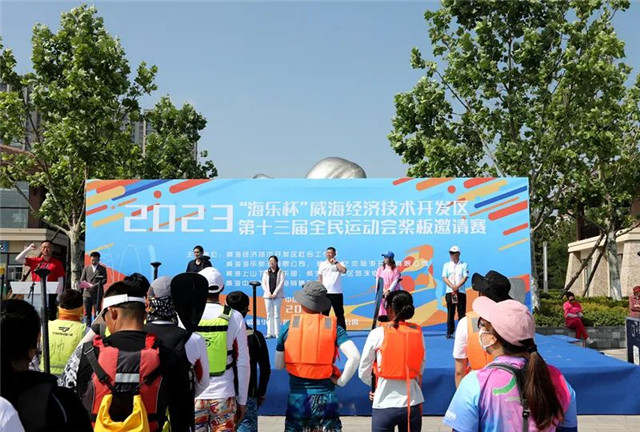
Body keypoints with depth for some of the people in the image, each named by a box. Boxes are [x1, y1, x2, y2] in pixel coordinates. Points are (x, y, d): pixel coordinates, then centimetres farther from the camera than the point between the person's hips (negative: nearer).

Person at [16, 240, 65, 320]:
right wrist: (28, 249, -1)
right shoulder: (34, 261, 11)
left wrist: (59, 296, -7)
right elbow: (18, 259, 7)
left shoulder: (57, 263, 1)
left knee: (50, 318, -2)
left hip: (50, 295, -3)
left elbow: (60, 280, 0)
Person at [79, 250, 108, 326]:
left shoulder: (102, 269, 7)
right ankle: (88, 325, 11)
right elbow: (82, 279, 10)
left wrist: (95, 285, -17)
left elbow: (104, 280, -2)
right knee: (87, 312, 5)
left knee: (97, 311, -4)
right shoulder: (86, 268, 14)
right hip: (87, 293, 3)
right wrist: (88, 285, -11)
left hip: (97, 293, -3)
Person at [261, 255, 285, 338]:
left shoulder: (280, 272, 4)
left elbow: (281, 283, -5)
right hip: (268, 296, 3)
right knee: (269, 315, 3)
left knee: (276, 315, -5)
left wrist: (275, 293, -13)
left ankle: (277, 333, -4)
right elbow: (263, 284, 6)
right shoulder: (266, 272, 12)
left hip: (277, 296, -3)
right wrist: (268, 293, -8)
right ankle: (270, 333, 5)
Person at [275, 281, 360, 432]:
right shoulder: (333, 326, -3)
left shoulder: (288, 326, -2)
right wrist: (341, 381, -3)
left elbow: (278, 365, 3)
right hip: (326, 398, 0)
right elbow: (354, 356, -14)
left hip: (297, 397, 1)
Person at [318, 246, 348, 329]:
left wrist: (335, 262, -10)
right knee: (324, 313, 7)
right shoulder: (322, 264, 11)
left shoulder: (339, 264, 4)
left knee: (339, 313, 1)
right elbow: (320, 278, 12)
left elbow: (344, 271, -17)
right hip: (325, 293, 2)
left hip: (336, 292, -2)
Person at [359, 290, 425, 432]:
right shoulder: (418, 333, -1)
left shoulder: (378, 333, -9)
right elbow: (420, 370, 6)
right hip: (413, 404, 3)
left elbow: (363, 373, -2)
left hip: (384, 405, -3)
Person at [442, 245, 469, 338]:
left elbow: (465, 277, -1)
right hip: (449, 292, 1)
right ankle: (449, 332, 5)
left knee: (461, 312, -2)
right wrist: (452, 286, -13)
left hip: (461, 292, -1)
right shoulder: (446, 265, 12)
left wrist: (457, 286, -15)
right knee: (450, 313, 1)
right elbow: (444, 278, 3)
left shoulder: (464, 265, 9)